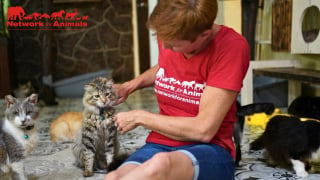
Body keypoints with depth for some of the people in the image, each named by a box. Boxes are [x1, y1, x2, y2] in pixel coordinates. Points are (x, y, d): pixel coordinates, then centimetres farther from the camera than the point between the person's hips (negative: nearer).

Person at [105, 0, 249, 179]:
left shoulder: (231, 46, -17)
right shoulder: (169, 35, 0)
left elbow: (203, 130, -19)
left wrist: (140, 117, -9)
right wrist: (130, 85, 9)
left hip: (208, 151, -3)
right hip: (160, 145, 4)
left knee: (160, 164, -39)